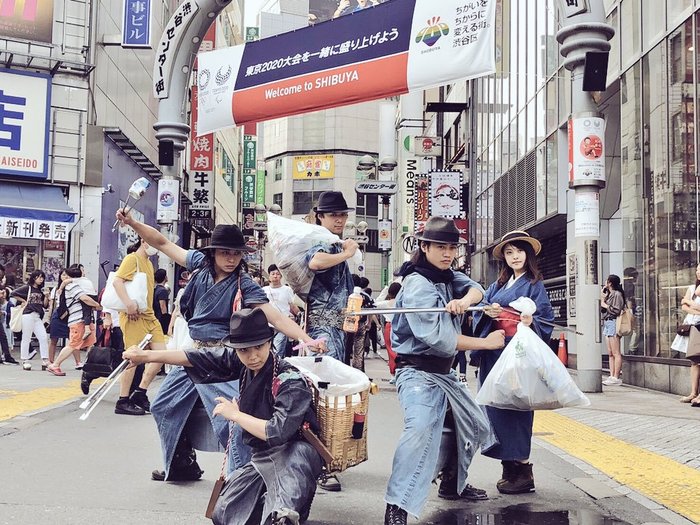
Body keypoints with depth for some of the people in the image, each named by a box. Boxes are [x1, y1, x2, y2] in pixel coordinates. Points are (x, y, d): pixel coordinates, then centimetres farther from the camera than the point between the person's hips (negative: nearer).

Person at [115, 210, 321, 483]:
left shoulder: (244, 284, -13)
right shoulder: (201, 264, -1)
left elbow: (277, 318, -20)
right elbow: (162, 243, 6)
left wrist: (307, 340, -34)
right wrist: (131, 222, -5)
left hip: (224, 359, -6)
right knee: (164, 407, 18)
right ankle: (183, 465, 36)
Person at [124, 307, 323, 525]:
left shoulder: (291, 382, -24)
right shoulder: (241, 362, -4)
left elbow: (277, 432, -33)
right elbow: (198, 358, 3)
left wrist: (235, 414, -18)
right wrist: (146, 356, 2)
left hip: (298, 457, -8)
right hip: (262, 458, 8)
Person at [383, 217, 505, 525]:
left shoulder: (448, 276, 10)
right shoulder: (417, 285, -17)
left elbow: (476, 289, -8)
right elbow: (440, 338, -23)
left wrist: (465, 300, -32)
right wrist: (487, 342, -15)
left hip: (443, 372, 10)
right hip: (418, 371, -9)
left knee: (473, 424, 22)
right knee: (421, 428, -32)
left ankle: (453, 483, 42)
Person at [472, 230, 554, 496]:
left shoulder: (534, 285, 1)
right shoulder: (498, 284, 18)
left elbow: (546, 319, -6)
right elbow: (479, 309, 15)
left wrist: (531, 322, -26)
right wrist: (487, 311, -6)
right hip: (494, 351, 6)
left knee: (516, 406, -8)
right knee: (495, 404, 4)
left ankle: (522, 469, -1)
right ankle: (509, 467, 13)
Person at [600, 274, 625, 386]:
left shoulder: (617, 294, -9)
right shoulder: (609, 294, 18)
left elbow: (616, 310, -17)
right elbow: (602, 309, 16)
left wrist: (605, 305, -7)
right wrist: (602, 298, 11)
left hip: (613, 324, -10)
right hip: (607, 323, 10)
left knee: (616, 353, -9)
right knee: (610, 353, 9)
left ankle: (616, 378, -9)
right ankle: (612, 376, 12)